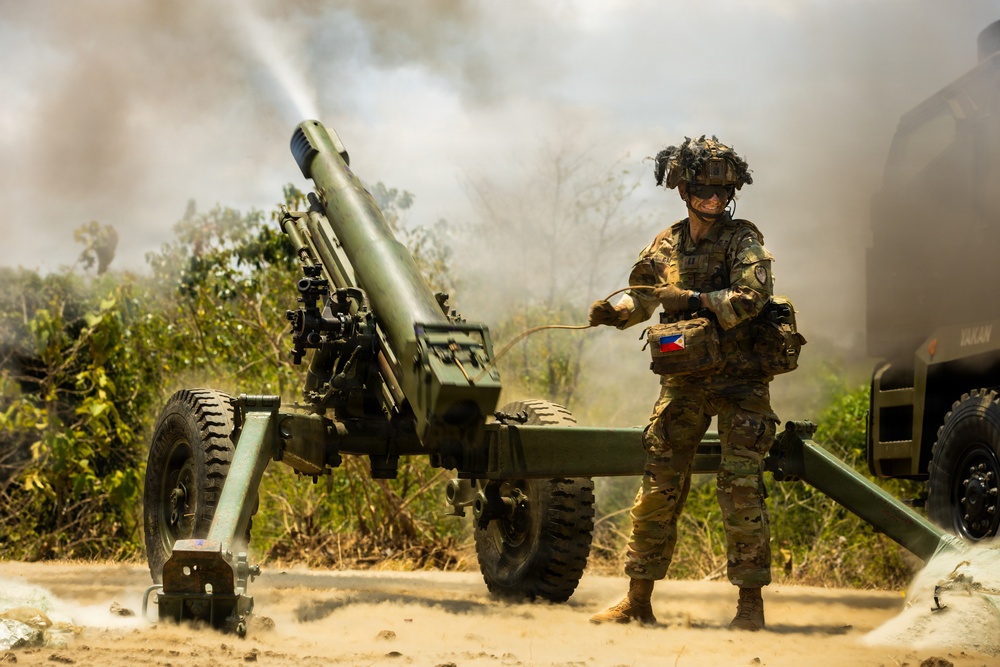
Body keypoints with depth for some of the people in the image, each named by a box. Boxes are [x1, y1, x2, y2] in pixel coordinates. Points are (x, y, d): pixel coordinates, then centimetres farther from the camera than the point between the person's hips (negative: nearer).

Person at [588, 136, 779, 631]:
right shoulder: (666, 245, 8)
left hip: (739, 382, -4)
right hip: (684, 381, 4)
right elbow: (642, 297, 17)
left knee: (740, 489, -7)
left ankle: (750, 602, 3)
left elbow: (751, 297, -21)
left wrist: (693, 300, -27)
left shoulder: (743, 239, -6)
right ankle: (638, 600, 12)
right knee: (658, 489, 4)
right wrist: (614, 312, -3)